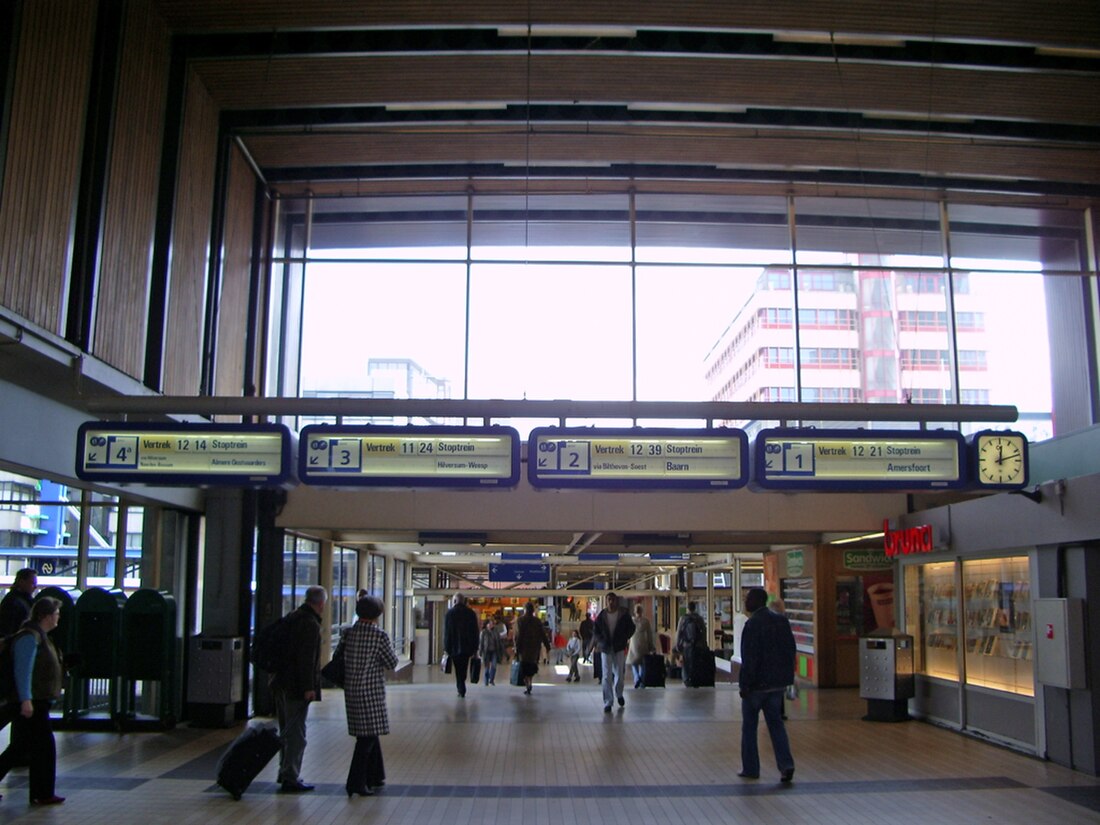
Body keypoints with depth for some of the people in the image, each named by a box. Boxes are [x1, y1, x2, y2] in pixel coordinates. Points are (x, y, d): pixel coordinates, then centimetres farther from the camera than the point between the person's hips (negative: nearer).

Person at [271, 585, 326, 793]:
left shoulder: (291, 617, 12)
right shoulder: (310, 624, -17)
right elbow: (307, 658, -22)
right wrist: (308, 688, -20)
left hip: (282, 684, 10)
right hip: (297, 687, -9)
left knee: (287, 730, 20)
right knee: (296, 733, -3)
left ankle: (285, 772, 30)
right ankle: (290, 778, 1)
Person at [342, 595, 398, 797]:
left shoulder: (349, 632, 3)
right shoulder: (379, 635, -12)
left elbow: (342, 658, 11)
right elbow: (392, 663, -7)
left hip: (351, 688, 7)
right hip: (371, 688, -6)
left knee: (369, 733, 18)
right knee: (368, 735, -1)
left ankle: (374, 776, 27)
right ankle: (356, 782, -5)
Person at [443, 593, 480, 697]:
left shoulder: (449, 613, -5)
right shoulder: (471, 613, 2)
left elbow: (446, 632, -6)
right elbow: (475, 632, 3)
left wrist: (446, 648, -1)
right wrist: (475, 649, 8)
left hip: (454, 647, -2)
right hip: (467, 648, 2)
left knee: (458, 670, 5)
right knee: (464, 670, 13)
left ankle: (461, 690, -2)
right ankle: (461, 690, 14)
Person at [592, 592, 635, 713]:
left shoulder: (624, 614, -4)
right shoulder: (602, 615, -2)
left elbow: (631, 628, 3)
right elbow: (595, 630, 5)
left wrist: (624, 639, -12)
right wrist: (601, 641, -11)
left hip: (619, 648, 0)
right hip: (605, 648, 0)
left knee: (619, 674, 11)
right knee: (607, 676, -4)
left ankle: (619, 694, 39)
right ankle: (607, 703, -1)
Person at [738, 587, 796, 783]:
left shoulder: (752, 625, -17)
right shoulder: (782, 621, 5)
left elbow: (749, 659, -19)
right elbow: (791, 651, 10)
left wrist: (744, 685, -12)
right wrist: (787, 676, 16)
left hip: (757, 684, -6)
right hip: (778, 682, 6)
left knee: (749, 725, 8)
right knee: (775, 722, 12)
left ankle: (750, 768, 13)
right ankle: (786, 764, -3)